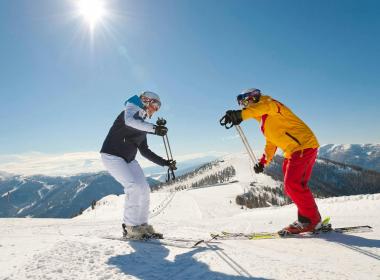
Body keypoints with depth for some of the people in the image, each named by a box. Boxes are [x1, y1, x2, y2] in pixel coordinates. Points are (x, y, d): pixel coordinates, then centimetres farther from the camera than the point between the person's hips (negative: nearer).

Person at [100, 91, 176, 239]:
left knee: (144, 189, -2)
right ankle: (130, 227, -8)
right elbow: (129, 122, -33)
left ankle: (142, 225, 9)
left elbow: (144, 150, 14)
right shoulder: (131, 110, -6)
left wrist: (164, 162, 7)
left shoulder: (142, 124, 14)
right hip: (112, 155, -8)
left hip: (129, 159, 8)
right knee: (134, 186, -20)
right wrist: (154, 128, -43)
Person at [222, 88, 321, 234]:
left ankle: (311, 219, -1)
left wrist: (240, 114, -47)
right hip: (293, 151, 10)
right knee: (292, 186, 10)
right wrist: (263, 162, 19)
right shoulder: (265, 121, 24)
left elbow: (265, 107, -32)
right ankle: (307, 218, 16)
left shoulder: (269, 103, -5)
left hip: (303, 145, -10)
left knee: (292, 184, -13)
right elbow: (271, 143, 29)